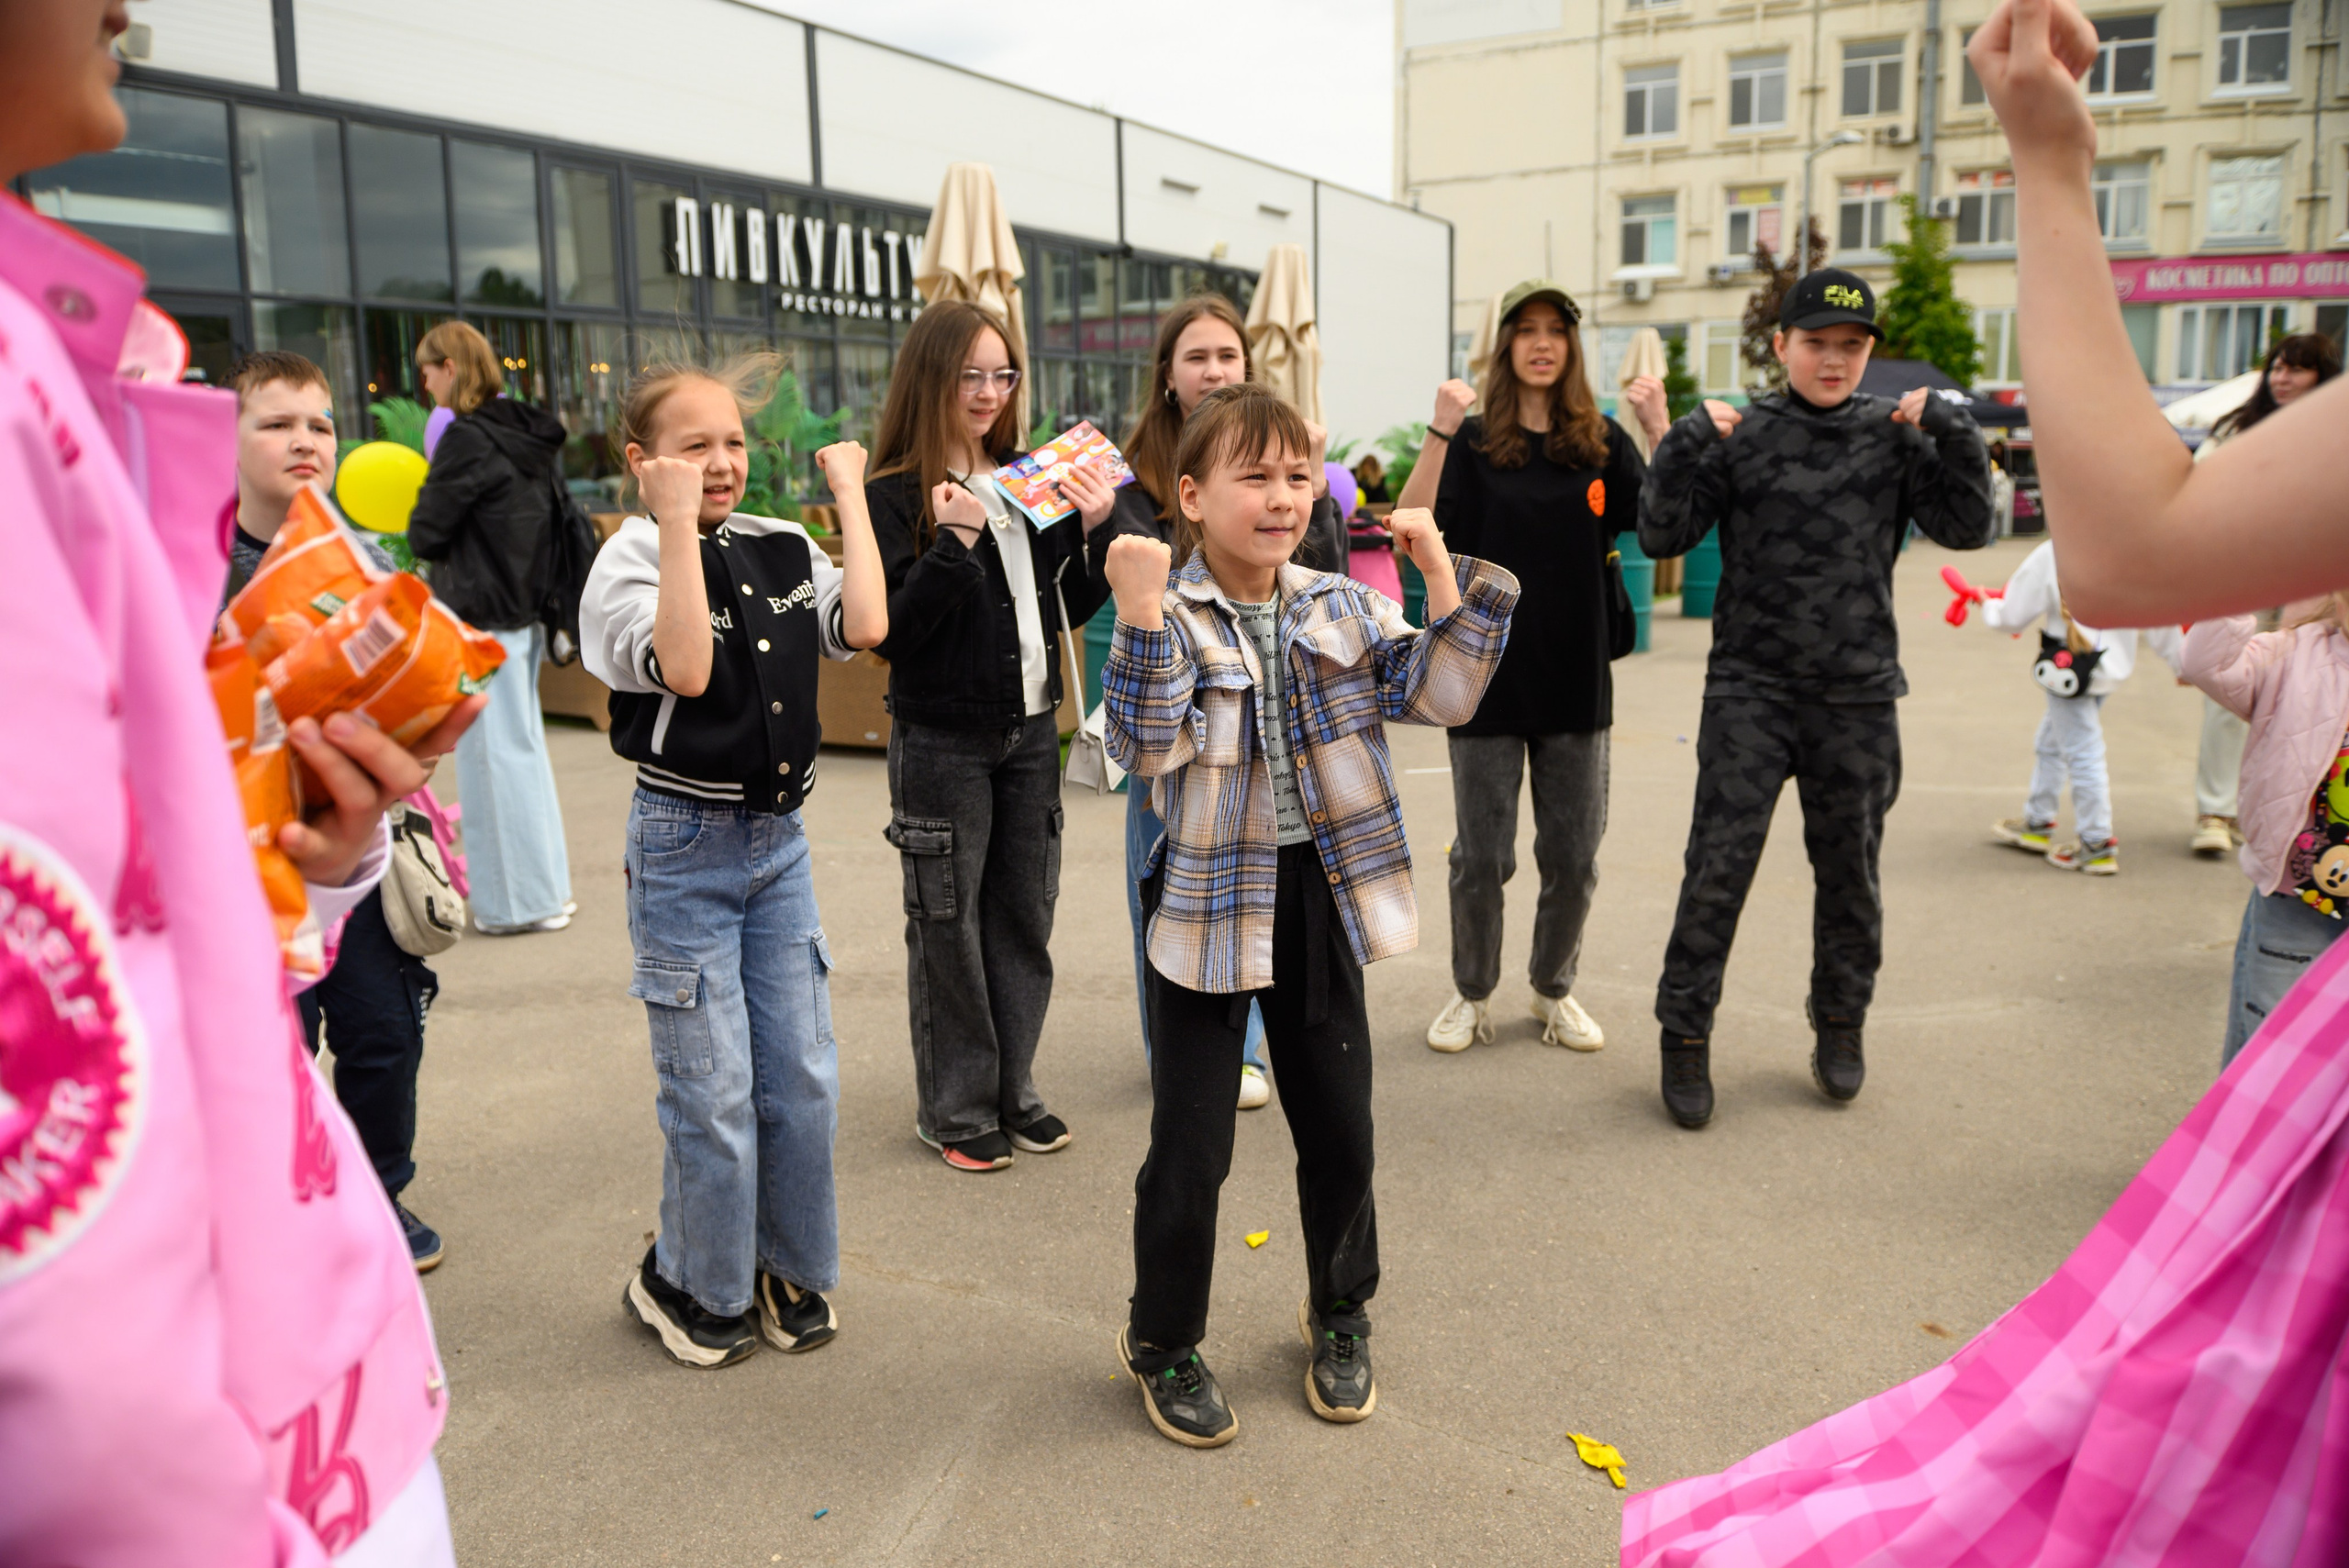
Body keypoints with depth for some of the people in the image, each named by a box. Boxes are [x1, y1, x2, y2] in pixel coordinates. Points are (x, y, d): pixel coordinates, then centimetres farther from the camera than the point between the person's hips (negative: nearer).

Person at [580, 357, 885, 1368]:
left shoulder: (782, 550, 5)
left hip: (778, 837, 5)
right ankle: (688, 1284, 24)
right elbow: (685, 667, -26)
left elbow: (864, 626, -11)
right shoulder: (630, 562, -9)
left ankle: (787, 1267, 30)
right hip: (687, 842, -5)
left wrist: (850, 495, -3)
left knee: (803, 1075, 10)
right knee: (713, 1090, 1)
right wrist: (679, 524, -26)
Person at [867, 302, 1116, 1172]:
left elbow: (1068, 609, 11)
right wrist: (954, 545, -25)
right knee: (948, 921, 4)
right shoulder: (896, 495, -9)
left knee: (1025, 917, 12)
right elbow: (891, 632, -16)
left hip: (1030, 731, 6)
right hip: (941, 739, -5)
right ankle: (955, 1108, 18)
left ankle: (1014, 1090, 26)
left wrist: (1095, 530, -4)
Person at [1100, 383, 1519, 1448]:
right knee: (1190, 1145, 5)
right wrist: (1142, 612, -34)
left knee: (1339, 1128, 16)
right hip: (1209, 905, -4)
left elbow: (1438, 695, -4)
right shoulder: (1171, 619, -12)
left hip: (1319, 896, 4)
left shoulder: (1341, 609, 3)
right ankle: (1164, 1343, 29)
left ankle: (1340, 1316, 40)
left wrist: (1447, 579, -12)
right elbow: (1142, 746, -26)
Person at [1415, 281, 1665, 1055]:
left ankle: (1554, 990, 31)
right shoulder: (1474, 444, -1)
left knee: (1573, 858, 10)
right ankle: (1472, 995, 26)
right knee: (1480, 857, 7)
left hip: (1575, 679, 2)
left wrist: (1662, 431, -14)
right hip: (1488, 675, -2)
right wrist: (1438, 435, -23)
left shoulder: (1602, 444, 4)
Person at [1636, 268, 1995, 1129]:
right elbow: (1661, 536, -6)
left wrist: (1951, 430, -12)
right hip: (1750, 689, -2)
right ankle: (1685, 1033, 9)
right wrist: (1687, 442, -17)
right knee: (1719, 863, -4)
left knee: (1849, 869, 13)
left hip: (1858, 694, 2)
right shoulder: (1740, 435, -1)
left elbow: (1967, 527, -1)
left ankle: (1840, 1024, 32)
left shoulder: (1895, 434, 3)